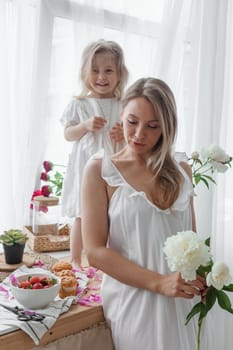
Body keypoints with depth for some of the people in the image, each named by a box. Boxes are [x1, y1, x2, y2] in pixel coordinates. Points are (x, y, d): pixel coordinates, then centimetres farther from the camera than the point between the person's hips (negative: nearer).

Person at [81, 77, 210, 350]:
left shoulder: (182, 171, 5)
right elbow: (95, 251, -11)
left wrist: (202, 276, -8)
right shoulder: (100, 170, -6)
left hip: (179, 303, 4)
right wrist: (159, 282, -19)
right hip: (131, 302, -4)